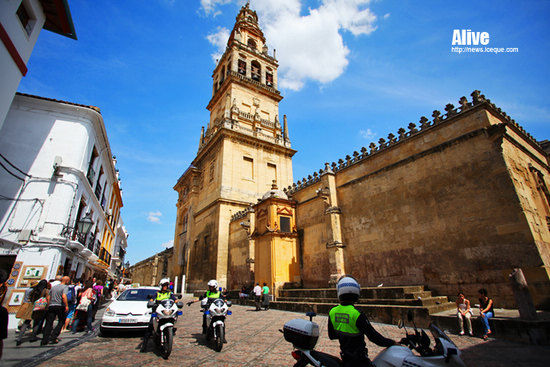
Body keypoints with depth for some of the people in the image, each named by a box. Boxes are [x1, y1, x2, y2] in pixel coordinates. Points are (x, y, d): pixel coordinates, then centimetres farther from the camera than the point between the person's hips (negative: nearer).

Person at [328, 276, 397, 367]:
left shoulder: (332, 312, -10)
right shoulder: (357, 314, -28)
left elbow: (331, 336, 2)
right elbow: (373, 336, -21)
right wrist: (392, 343, -7)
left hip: (344, 355, 6)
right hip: (358, 358, -6)